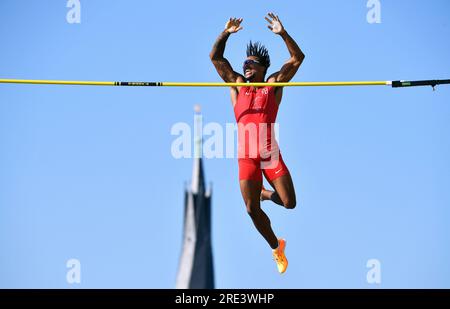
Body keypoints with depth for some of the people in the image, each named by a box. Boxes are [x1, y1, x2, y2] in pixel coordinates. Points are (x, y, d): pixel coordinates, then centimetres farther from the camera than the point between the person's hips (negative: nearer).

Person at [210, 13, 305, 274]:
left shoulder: (273, 84, 10)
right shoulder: (237, 85, 15)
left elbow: (297, 58, 1)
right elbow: (215, 57, 10)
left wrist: (282, 33, -11)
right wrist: (226, 34, -4)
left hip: (271, 154, -1)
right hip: (246, 156, 1)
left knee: (289, 203, -8)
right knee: (252, 209, -4)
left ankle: (266, 193, 26)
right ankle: (276, 247, 16)